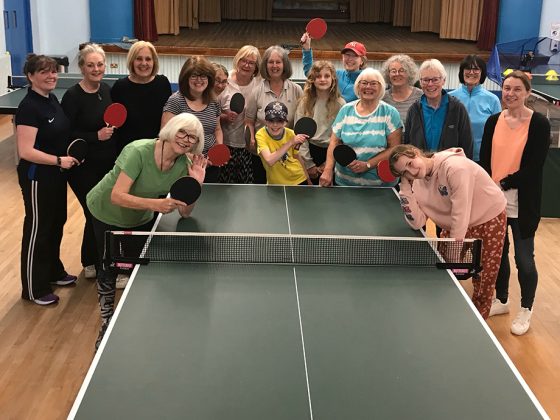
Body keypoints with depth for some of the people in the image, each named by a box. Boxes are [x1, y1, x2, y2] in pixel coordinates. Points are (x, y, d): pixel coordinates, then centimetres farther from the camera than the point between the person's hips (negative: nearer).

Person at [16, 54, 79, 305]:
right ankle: (34, 289, 16)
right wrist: (59, 160, -24)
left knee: (57, 223, 20)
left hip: (56, 175, 9)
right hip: (37, 178, -9)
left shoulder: (52, 99, 5)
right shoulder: (29, 107, -21)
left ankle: (53, 271, 40)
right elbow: (25, 151, -25)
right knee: (37, 230, 2)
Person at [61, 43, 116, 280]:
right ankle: (90, 263, 22)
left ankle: (103, 258, 29)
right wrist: (96, 136, -23)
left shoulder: (107, 90, 5)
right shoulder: (73, 96, -15)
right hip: (84, 168, -6)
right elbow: (65, 135, -17)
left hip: (108, 163, 6)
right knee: (95, 214, 0)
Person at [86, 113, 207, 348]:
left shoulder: (183, 165, -18)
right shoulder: (138, 152, -35)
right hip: (107, 214, -4)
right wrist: (154, 204, -55)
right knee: (108, 269, 2)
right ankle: (106, 324, 26)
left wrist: (196, 183, -31)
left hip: (140, 219, 5)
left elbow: (185, 212, -16)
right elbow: (117, 196, -42)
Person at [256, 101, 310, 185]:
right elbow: (269, 161, -34)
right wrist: (290, 143, -35)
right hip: (276, 184, -3)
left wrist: (308, 180, 11)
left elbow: (297, 157, 6)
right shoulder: (261, 135, -19)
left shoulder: (291, 134, -10)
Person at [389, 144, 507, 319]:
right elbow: (417, 222, -15)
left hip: (489, 219, -6)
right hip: (454, 224, 6)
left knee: (483, 280, 1)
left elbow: (461, 214, -30)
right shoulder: (418, 183, -9)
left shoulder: (454, 167, -31)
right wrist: (405, 187, -20)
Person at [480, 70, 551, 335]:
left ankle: (526, 311, 20)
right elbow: (484, 161, 5)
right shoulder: (493, 122, 5)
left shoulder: (539, 124, -8)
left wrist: (504, 184, -17)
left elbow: (534, 167, -13)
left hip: (522, 204, -4)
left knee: (524, 258, 2)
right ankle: (501, 300, 34)